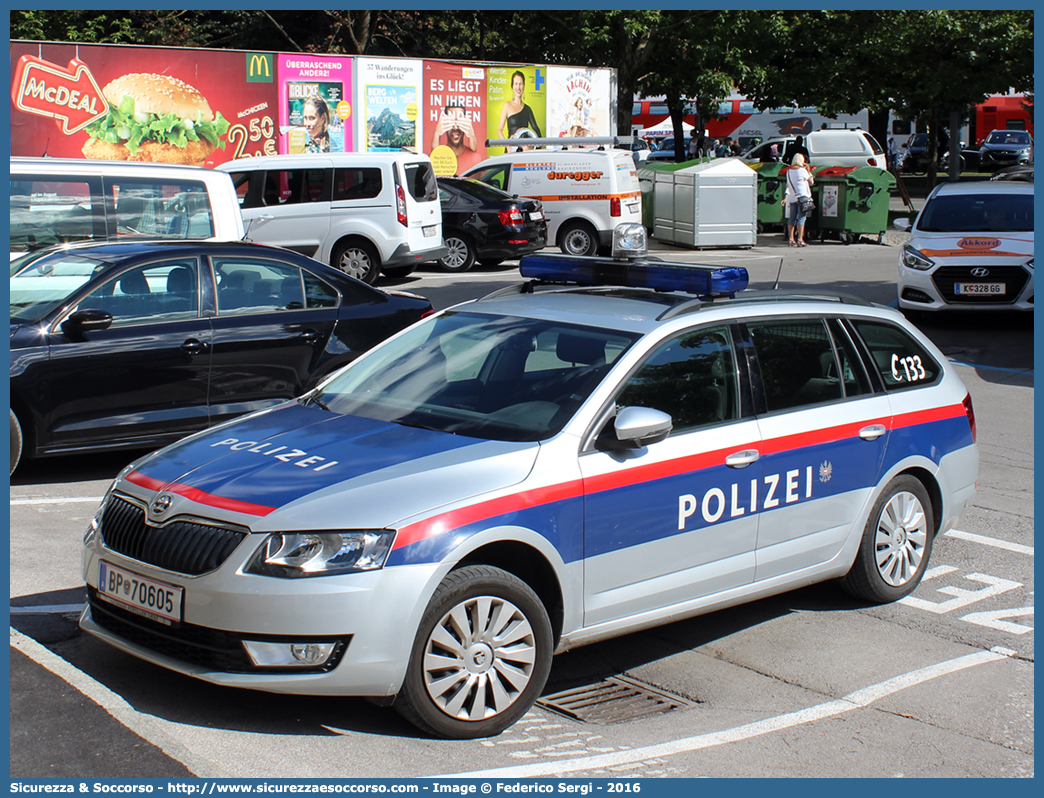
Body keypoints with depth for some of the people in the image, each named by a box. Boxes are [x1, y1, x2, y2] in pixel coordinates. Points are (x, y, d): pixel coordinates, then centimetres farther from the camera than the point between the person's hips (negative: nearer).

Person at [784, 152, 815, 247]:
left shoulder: (789, 171, 8)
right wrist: (808, 170, 13)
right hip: (802, 196, -6)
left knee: (791, 218, 9)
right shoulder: (802, 170, -8)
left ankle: (791, 239, 9)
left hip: (792, 198, 6)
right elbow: (811, 180, 3)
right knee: (801, 218, -6)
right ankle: (800, 240, -10)